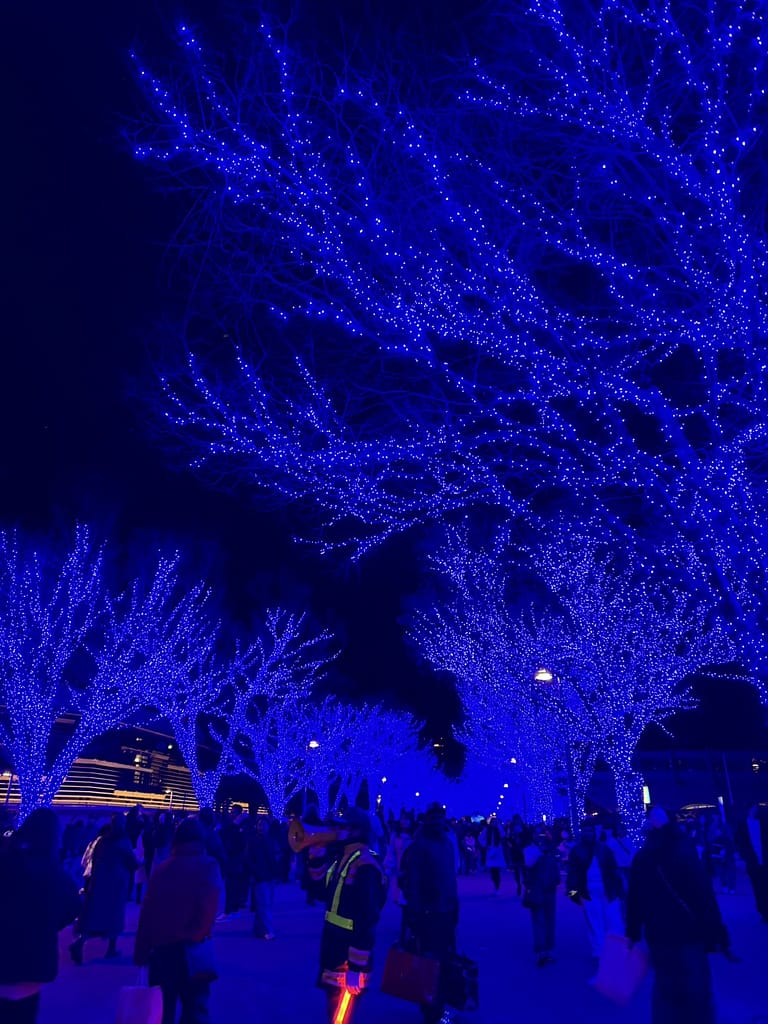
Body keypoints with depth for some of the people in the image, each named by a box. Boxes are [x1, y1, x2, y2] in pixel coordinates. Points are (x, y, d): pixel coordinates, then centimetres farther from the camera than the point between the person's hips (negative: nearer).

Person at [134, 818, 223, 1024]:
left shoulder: (161, 868, 5)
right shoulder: (209, 866, -4)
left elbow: (147, 912, 3)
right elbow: (209, 907, -17)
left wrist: (141, 952, 7)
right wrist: (195, 936, -6)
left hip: (161, 947, 3)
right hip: (191, 949, -3)